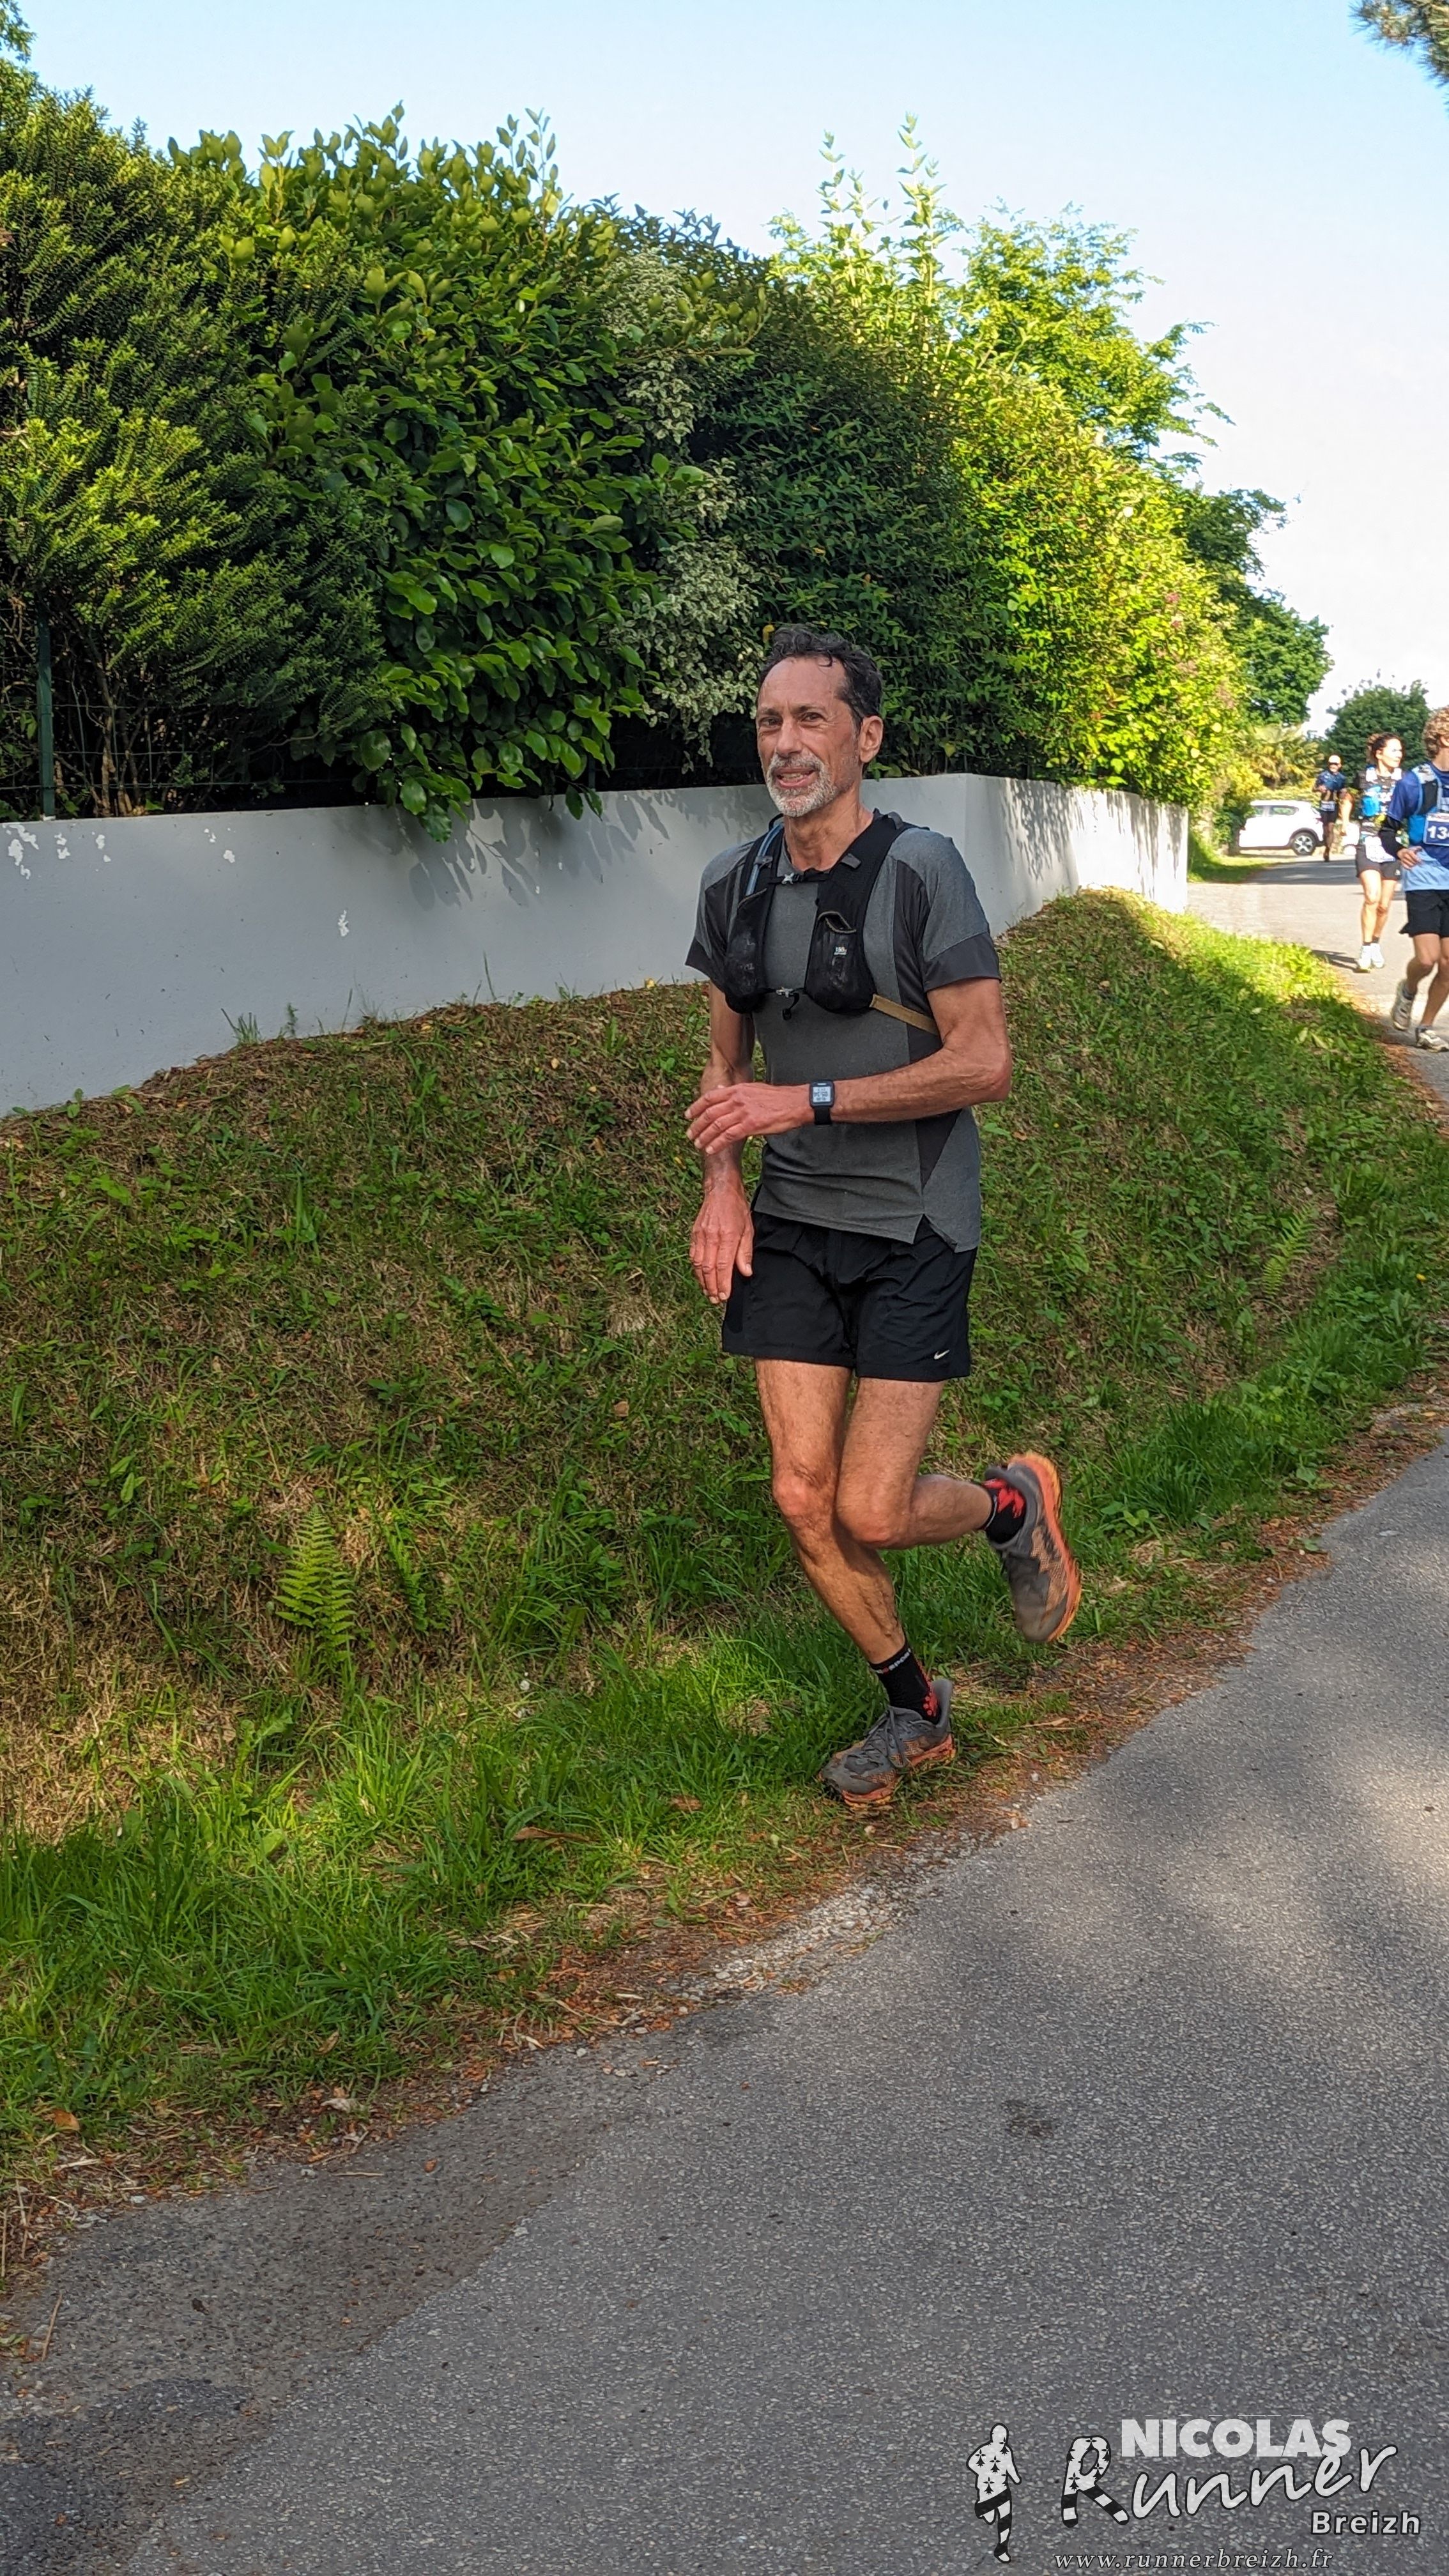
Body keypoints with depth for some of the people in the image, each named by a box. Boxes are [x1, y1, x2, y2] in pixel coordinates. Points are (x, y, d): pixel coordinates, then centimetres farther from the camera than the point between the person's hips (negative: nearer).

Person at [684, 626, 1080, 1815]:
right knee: (804, 1498, 3)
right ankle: (915, 1711, 27)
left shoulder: (920, 869, -13)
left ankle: (1015, 1502, 27)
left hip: (913, 1225, -5)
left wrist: (806, 1101, -20)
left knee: (871, 1512, -8)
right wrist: (722, 1181, 0)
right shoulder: (735, 884, 5)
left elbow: (985, 1062, -17)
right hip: (791, 1222, 5)